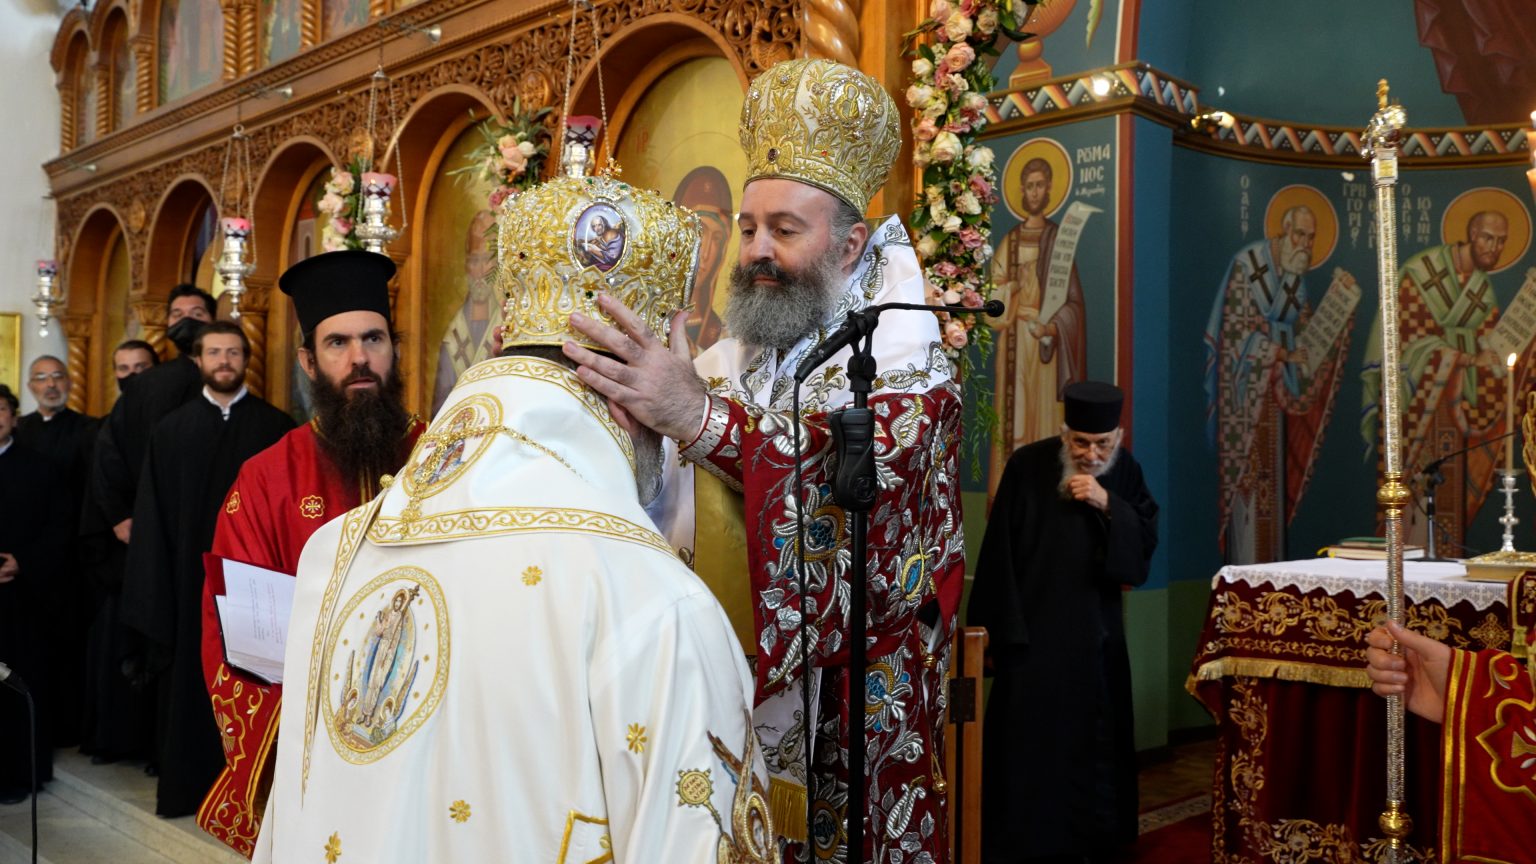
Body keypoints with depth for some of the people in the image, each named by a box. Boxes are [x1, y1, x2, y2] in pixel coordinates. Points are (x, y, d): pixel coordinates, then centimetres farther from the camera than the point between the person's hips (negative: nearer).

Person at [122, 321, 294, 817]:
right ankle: (186, 783, 21)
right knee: (188, 680, 7)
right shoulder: (171, 430, 8)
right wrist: (156, 588, -1)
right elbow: (153, 517, 6)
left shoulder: (276, 428, 2)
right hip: (190, 578, 2)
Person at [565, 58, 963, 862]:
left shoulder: (907, 373, -8)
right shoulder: (720, 368, 8)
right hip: (714, 713, 4)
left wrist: (705, 418, -44)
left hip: (840, 728, -4)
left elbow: (872, 483, -29)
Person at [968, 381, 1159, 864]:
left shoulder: (1124, 470, 2)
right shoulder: (1027, 466, -11)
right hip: (1031, 628, -4)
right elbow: (998, 553, -10)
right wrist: (995, 630, -11)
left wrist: (1108, 505, -18)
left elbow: (1147, 540, -1)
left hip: (1096, 630, 4)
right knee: (1027, 741, -2)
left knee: (1093, 740, 11)